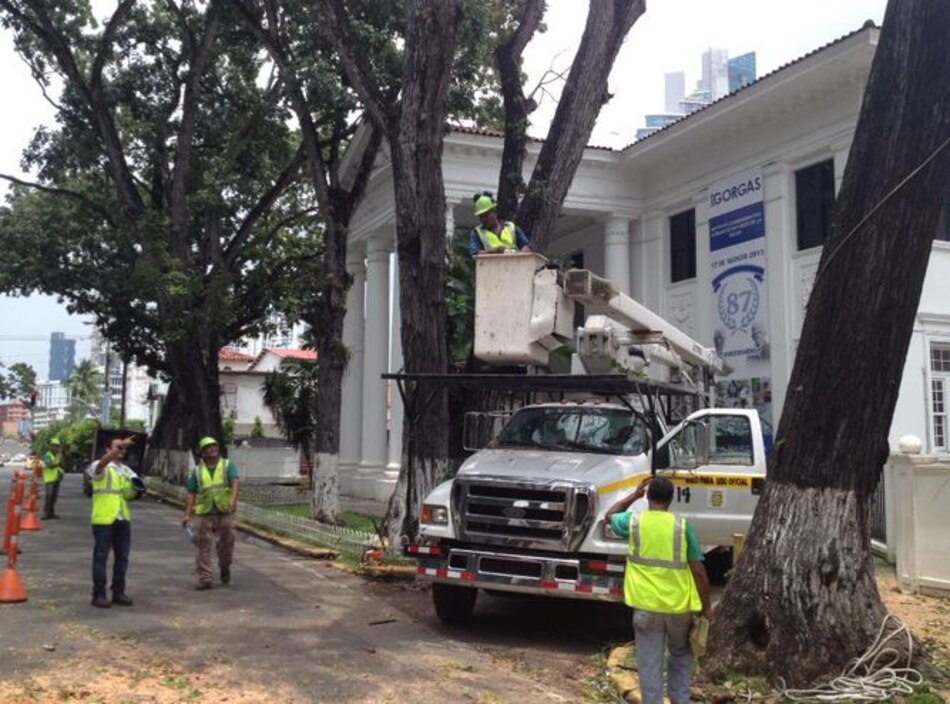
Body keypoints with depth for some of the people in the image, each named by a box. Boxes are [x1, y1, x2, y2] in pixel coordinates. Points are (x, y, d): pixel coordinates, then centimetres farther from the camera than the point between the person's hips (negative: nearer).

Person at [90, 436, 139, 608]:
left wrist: (134, 489, -3)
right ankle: (99, 594, 5)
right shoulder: (101, 468, -4)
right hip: (104, 519, -7)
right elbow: (103, 462, -29)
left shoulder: (126, 470, 17)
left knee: (122, 557, 10)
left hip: (123, 519, 7)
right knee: (101, 556, -1)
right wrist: (121, 445, -41)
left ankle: (118, 592, 19)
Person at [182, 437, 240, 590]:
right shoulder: (197, 471, 10)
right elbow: (191, 494, 10)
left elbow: (236, 482, -11)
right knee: (204, 546, -4)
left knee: (226, 544, 7)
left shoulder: (228, 465, 4)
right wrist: (187, 514, 1)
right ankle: (204, 578, -1)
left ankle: (225, 568, 32)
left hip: (225, 512, -1)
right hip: (206, 513, 1)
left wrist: (233, 500, -29)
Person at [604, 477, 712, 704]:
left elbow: (610, 515, 21)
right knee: (681, 655, 25)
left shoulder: (634, 523, -4)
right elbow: (699, 571, -4)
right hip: (679, 606, 1)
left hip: (646, 606, 0)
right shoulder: (683, 526, -6)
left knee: (650, 665, 7)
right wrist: (706, 606, 6)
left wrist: (634, 495, 24)